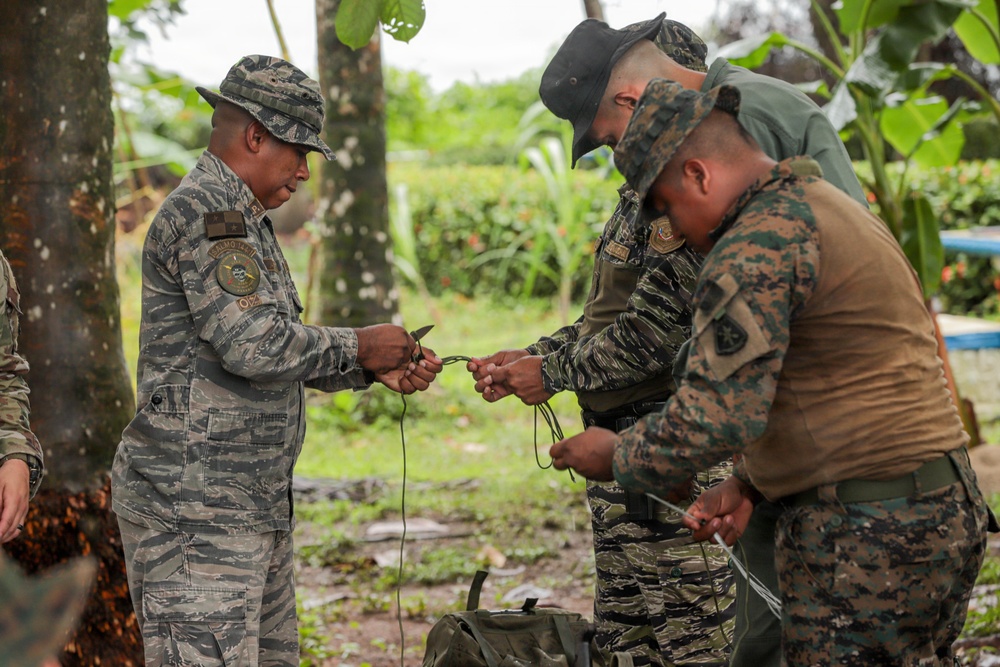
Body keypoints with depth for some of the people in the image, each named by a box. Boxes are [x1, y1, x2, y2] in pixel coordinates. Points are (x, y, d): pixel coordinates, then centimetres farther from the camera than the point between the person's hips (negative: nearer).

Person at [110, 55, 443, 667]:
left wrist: (374, 371, 5)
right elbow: (252, 345, -23)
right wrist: (359, 346, -10)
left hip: (255, 508, 11)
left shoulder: (245, 220, 20)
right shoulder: (201, 211, -13)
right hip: (192, 507, -11)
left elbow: (283, 354, 19)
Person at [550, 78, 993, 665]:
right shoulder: (828, 205, 18)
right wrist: (750, 485, 15)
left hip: (867, 534, -10)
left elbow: (717, 414, -21)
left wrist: (618, 457, -4)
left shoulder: (759, 246, -15)